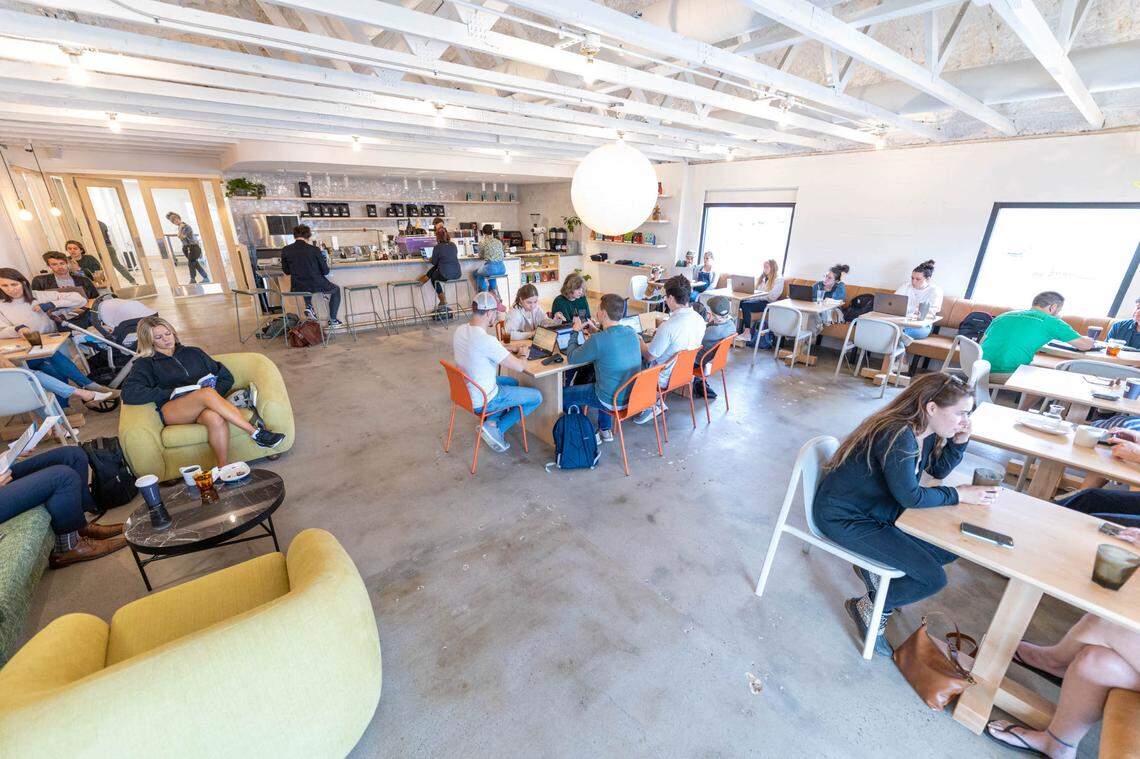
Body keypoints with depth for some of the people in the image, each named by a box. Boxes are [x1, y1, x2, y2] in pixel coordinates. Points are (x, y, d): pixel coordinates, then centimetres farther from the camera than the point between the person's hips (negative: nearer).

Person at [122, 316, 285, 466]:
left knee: (215, 418, -38)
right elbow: (128, 393, 0)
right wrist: (171, 392, -11)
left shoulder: (193, 352, 26)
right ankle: (256, 433, -40)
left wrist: (215, 393, -2)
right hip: (171, 410, -2)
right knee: (207, 393, -36)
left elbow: (226, 377, 18)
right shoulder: (145, 364, 19)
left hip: (205, 405, 2)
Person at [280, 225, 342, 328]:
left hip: (297, 287, 4)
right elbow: (325, 271, -7)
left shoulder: (285, 250, -4)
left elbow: (286, 271, 7)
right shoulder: (314, 250, -12)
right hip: (316, 285, -4)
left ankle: (309, 306, 24)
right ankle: (332, 320, 21)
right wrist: (325, 263, 15)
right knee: (336, 289, 27)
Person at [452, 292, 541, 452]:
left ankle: (492, 420, 19)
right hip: (483, 401, -8)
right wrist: (522, 354, 0)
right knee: (537, 397, 4)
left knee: (513, 382, 30)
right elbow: (520, 366, -23)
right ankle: (496, 429, 3)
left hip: (465, 391, 9)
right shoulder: (487, 340, -31)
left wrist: (513, 349, 11)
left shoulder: (459, 330, -5)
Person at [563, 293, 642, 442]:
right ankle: (605, 430, 41)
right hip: (633, 395, 7)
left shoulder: (598, 340, -26)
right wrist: (597, 332, 16)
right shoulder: (632, 333, -5)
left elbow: (571, 358, -9)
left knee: (565, 394, 13)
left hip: (614, 402, -7)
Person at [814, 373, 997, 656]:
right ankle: (868, 608, 11)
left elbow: (938, 470, 17)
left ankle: (877, 567, 21)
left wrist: (959, 441, 2)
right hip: (842, 517, -10)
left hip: (879, 509, 10)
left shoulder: (926, 433, 2)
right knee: (933, 578, -9)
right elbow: (909, 496, -23)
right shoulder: (898, 436, -28)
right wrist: (960, 495, -10)